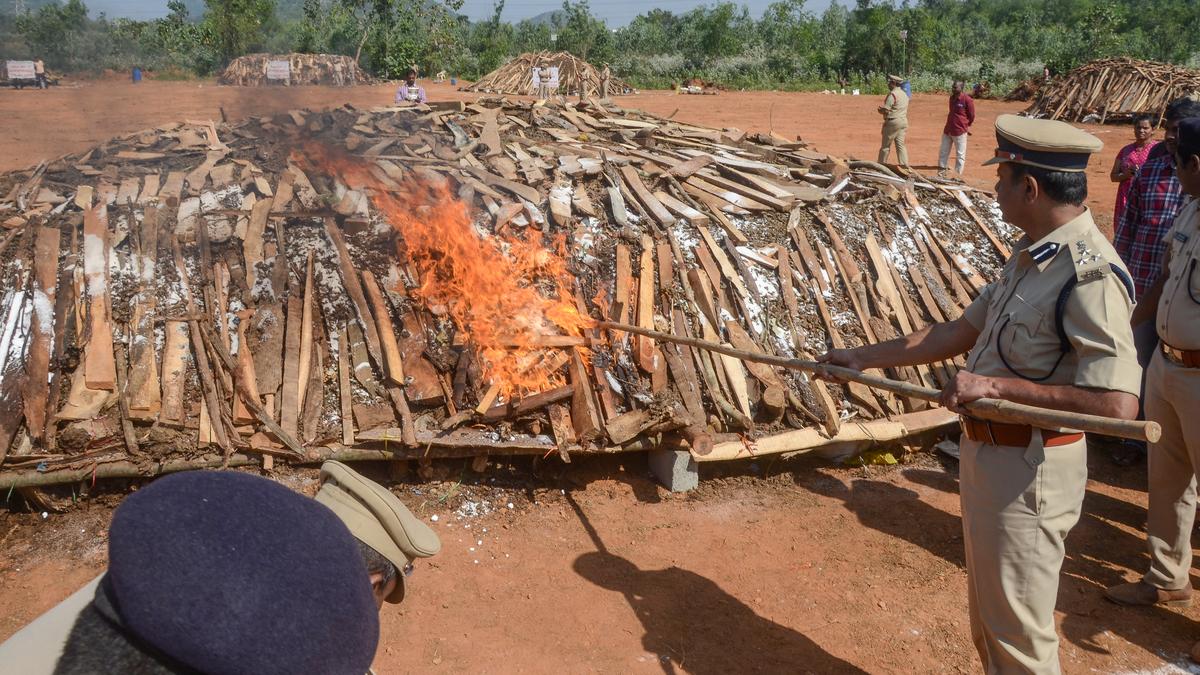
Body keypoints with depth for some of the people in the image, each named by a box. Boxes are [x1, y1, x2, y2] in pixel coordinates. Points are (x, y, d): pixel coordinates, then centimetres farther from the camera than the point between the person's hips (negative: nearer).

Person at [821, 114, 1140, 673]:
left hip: (1028, 473, -9)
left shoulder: (1090, 275, -24)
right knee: (989, 618, 25)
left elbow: (1117, 404, -31)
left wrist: (996, 384, -27)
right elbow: (961, 332, 16)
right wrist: (865, 358, 17)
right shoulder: (1031, 256, 7)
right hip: (986, 454, 9)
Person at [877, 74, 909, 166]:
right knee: (900, 144, 8)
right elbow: (905, 110, 17)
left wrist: (879, 110, 2)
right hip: (903, 121, 8)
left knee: (886, 145, 1)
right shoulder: (905, 94, 13)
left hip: (893, 122, -8)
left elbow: (885, 110, -20)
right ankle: (905, 165, 2)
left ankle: (881, 164, 7)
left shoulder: (892, 94, -15)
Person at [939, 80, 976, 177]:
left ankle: (958, 175, 8)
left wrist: (966, 126, 6)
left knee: (960, 155, 3)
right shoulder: (952, 98, 8)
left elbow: (972, 116, -5)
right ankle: (942, 171, 20)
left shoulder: (967, 100, -13)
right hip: (948, 130, 7)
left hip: (960, 131, -7)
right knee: (943, 152, 11)